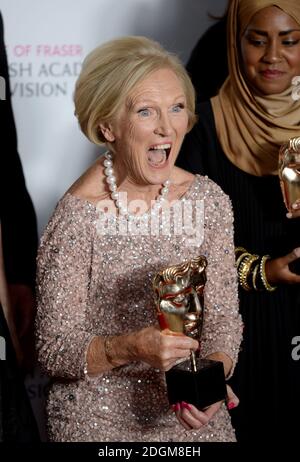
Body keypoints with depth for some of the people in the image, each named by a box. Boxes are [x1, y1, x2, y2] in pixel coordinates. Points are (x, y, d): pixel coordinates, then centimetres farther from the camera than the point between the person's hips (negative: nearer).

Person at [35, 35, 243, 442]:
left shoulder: (210, 201, -6)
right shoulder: (77, 216, -18)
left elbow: (224, 317, 1)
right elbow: (54, 352, -15)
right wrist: (130, 348, -30)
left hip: (191, 415, 4)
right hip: (100, 421, -3)